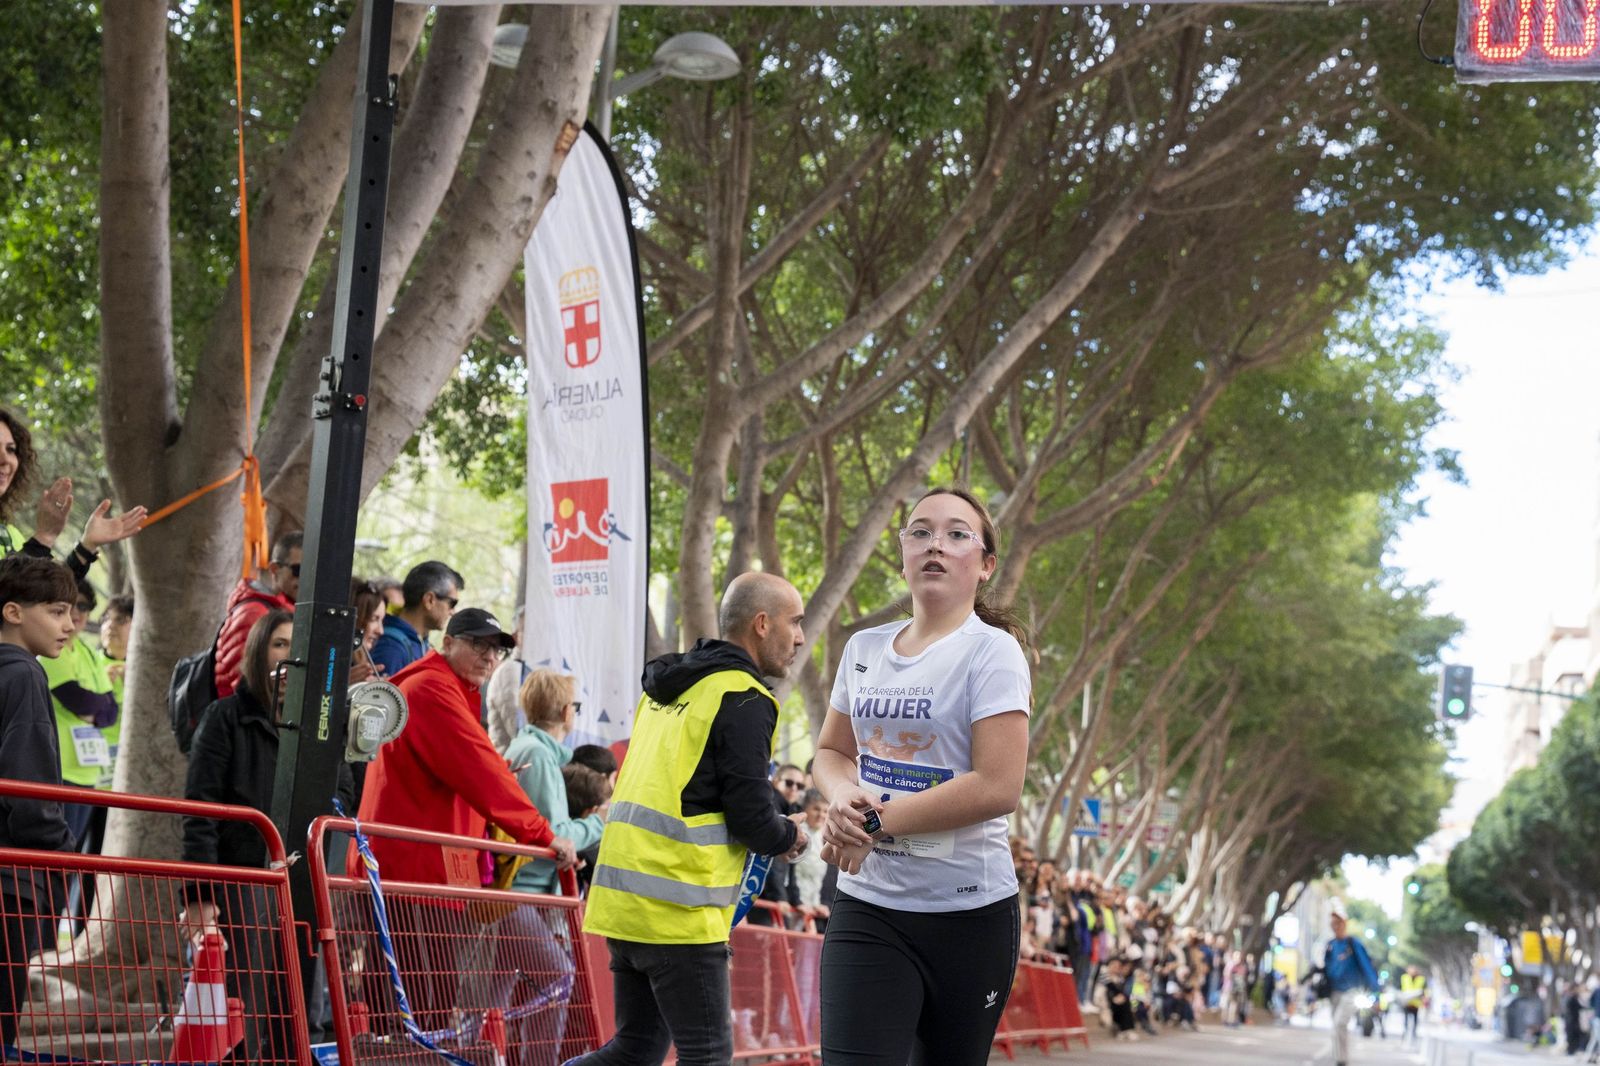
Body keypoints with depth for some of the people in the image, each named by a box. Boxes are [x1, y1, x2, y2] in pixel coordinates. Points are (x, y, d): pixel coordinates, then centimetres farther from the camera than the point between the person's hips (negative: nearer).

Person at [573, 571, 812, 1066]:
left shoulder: (666, 684, 16)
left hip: (621, 896, 9)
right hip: (679, 912, -9)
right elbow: (751, 817, -14)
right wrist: (789, 838, 8)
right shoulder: (744, 699, -10)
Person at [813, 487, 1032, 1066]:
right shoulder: (864, 649, 8)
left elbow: (997, 787, -18)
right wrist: (844, 797, -5)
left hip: (968, 910, -4)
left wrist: (876, 823, -16)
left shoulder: (991, 651, -9)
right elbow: (832, 751, 19)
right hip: (867, 906, 4)